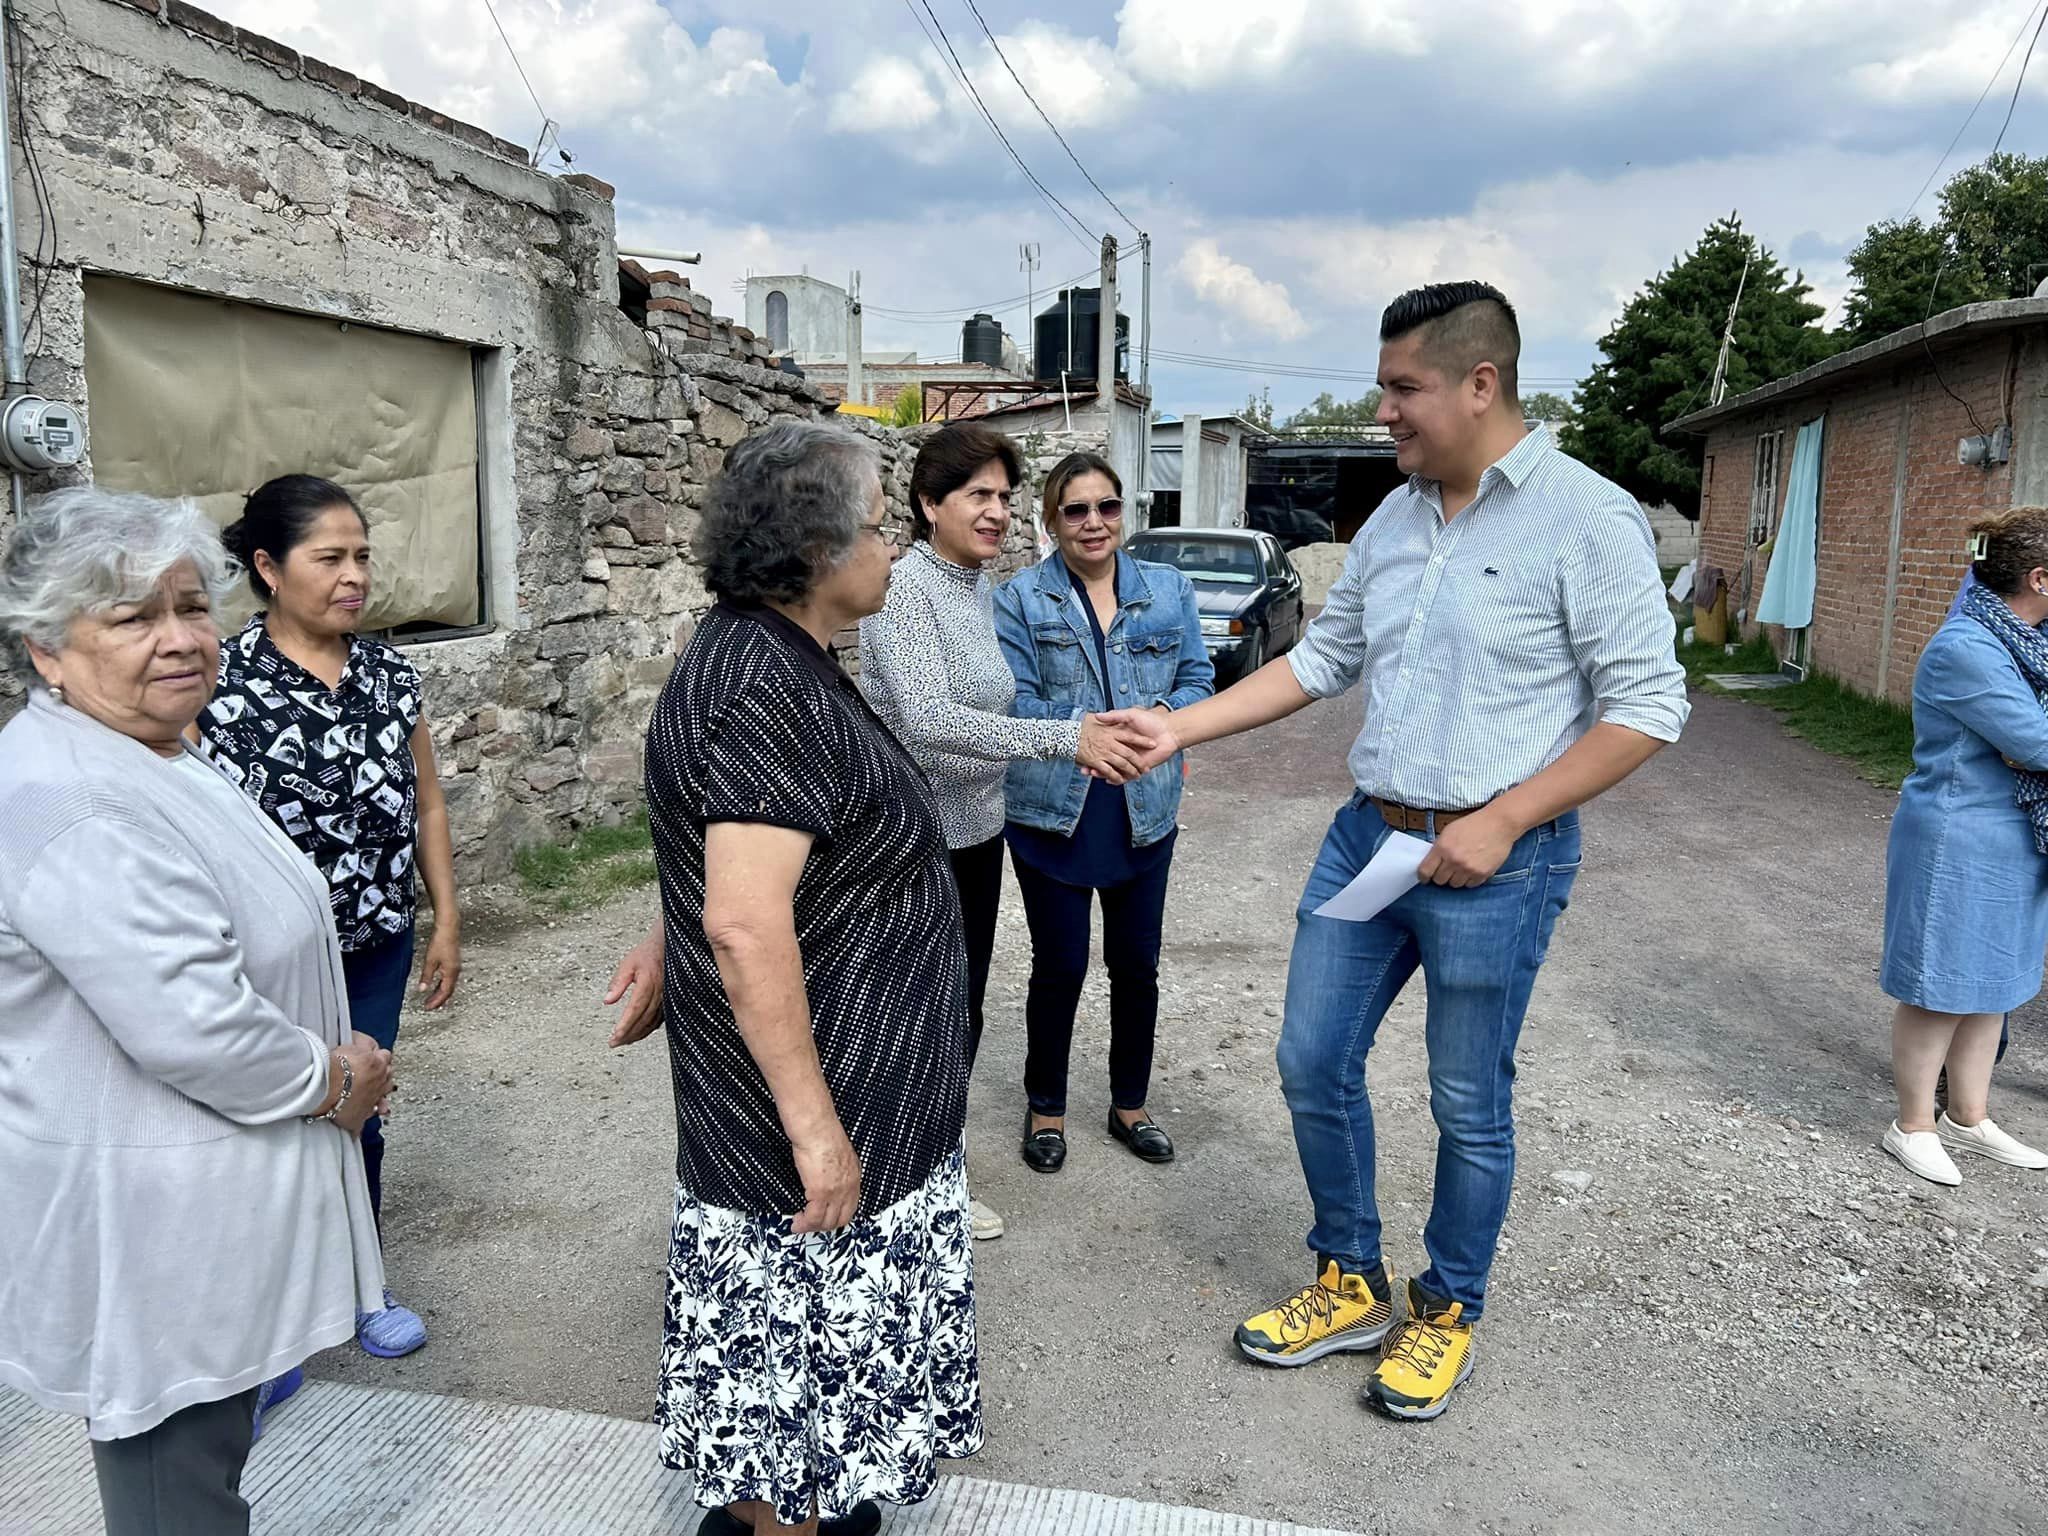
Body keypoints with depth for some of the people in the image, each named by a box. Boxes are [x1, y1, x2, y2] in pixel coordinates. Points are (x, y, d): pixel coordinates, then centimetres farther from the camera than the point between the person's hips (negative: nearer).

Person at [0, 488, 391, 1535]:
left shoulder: (147, 756, 8)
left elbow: (227, 945, 19)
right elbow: (192, 1026, -30)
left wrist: (339, 1065, 7)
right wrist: (333, 1082, -12)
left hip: (198, 1192, 10)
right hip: (151, 1222, -10)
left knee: (207, 1440, 25)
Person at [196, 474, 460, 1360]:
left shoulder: (390, 674, 1)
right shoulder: (221, 682, -13)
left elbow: (425, 804, 8)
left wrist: (447, 922, 8)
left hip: (376, 949, 4)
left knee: (359, 1118, 16)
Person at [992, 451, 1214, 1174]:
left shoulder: (1170, 591, 6)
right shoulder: (1020, 600, -4)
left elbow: (1199, 678, 4)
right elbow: (1017, 704, -10)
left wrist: (1161, 716, -17)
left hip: (1144, 809, 3)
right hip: (1052, 809, -3)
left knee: (1137, 964, 13)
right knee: (1060, 966, 7)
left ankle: (1130, 1104, 33)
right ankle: (1045, 1107, 27)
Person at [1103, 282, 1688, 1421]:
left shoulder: (1586, 517, -13)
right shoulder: (1393, 521, 8)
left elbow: (1649, 704, -13)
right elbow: (1324, 659, 15)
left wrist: (1498, 823, -18)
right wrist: (1178, 729, 8)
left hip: (1496, 863, -6)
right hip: (1368, 836, 7)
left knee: (1470, 1107, 9)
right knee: (1314, 1066, 11)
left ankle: (1448, 1311, 32)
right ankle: (1352, 1284, 32)